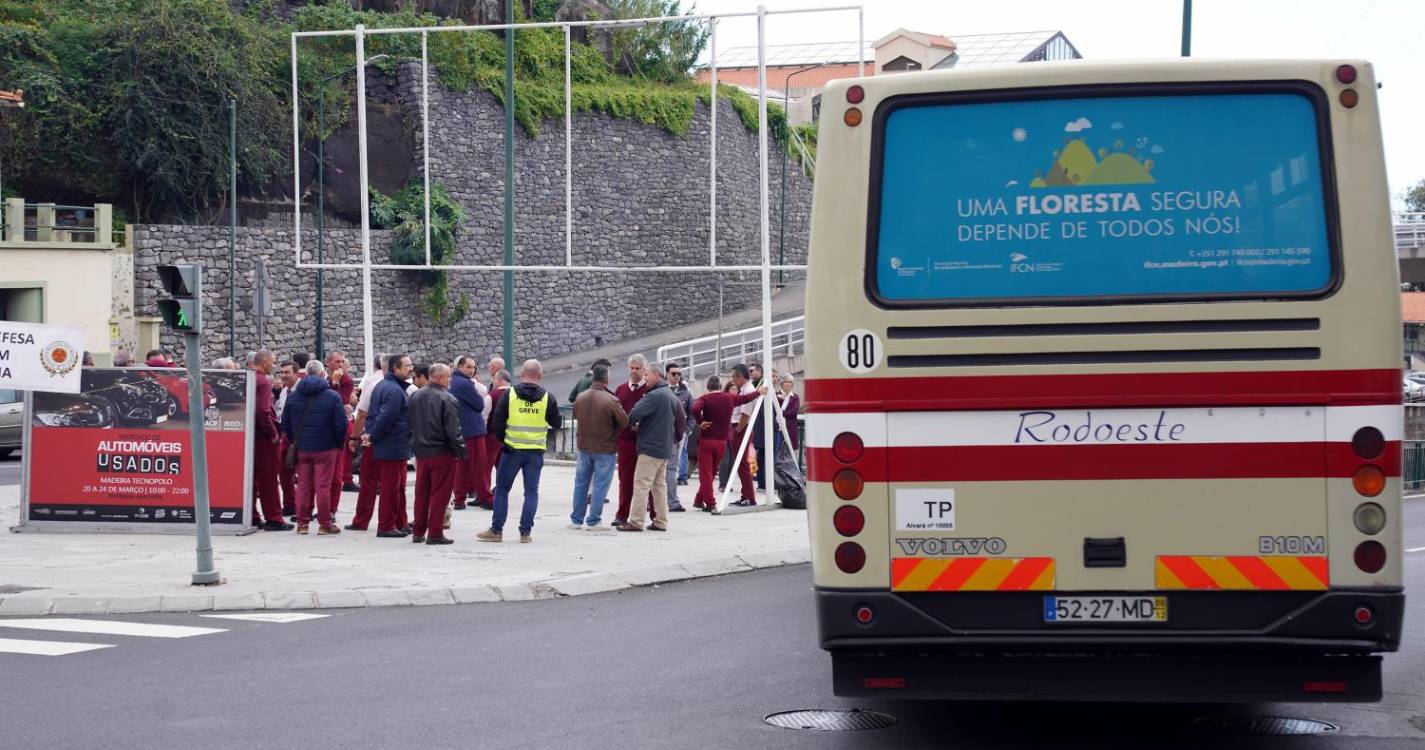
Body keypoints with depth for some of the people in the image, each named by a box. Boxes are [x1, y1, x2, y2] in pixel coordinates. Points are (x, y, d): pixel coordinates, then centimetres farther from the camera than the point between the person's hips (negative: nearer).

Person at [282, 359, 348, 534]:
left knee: (303, 485, 9)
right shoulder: (332, 396, -8)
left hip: (301, 448, 3)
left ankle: (302, 523, 10)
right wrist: (340, 444, 4)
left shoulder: (293, 395, 4)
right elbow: (341, 423, -10)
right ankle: (324, 523, 2)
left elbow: (285, 423, 8)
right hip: (325, 448, -3)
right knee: (323, 486, 0)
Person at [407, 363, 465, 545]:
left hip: (421, 452, 7)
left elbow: (410, 424, 14)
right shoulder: (447, 399, -15)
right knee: (440, 494, -1)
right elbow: (453, 430, -16)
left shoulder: (415, 397, 7)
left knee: (421, 493, 14)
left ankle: (418, 532, 18)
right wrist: (461, 450, -7)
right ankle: (435, 533, -1)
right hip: (442, 453, -7)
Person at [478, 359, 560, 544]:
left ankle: (496, 530, 10)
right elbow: (557, 424, 7)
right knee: (531, 491, 8)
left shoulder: (509, 394, -5)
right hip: (536, 452, 1)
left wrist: (502, 439, 10)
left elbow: (497, 422, -4)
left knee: (502, 489, 9)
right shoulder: (547, 397, -2)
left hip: (512, 449, -1)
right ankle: (525, 532, 5)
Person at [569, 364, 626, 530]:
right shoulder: (611, 400, -19)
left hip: (584, 446, 5)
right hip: (605, 448, -5)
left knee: (581, 484, 15)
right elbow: (625, 422, -12)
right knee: (600, 486, 3)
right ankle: (593, 521, 4)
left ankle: (576, 520, 20)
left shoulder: (580, 398, -4)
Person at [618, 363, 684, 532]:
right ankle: (661, 521, 14)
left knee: (641, 485, -6)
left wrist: (632, 424, 2)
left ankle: (635, 521, -7)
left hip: (651, 447, -9)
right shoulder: (671, 396, 14)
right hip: (666, 448, 9)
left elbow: (635, 414, -23)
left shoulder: (655, 395, -17)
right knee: (659, 485, 13)